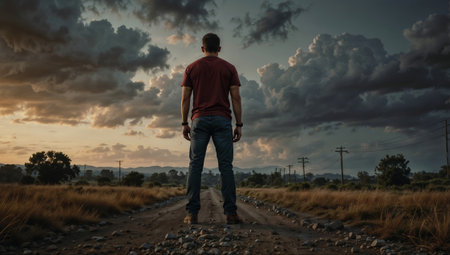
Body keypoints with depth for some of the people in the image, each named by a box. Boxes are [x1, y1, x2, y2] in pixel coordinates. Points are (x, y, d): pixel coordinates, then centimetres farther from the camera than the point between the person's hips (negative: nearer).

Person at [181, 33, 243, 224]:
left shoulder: (192, 68, 10)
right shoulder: (229, 68, 8)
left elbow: (185, 98, 5)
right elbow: (236, 97, 1)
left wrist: (184, 123, 9)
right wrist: (239, 125, 3)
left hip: (199, 120, 1)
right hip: (222, 120, 0)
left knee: (195, 165, 1)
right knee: (226, 166, -1)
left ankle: (192, 213, -2)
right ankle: (230, 213, -4)